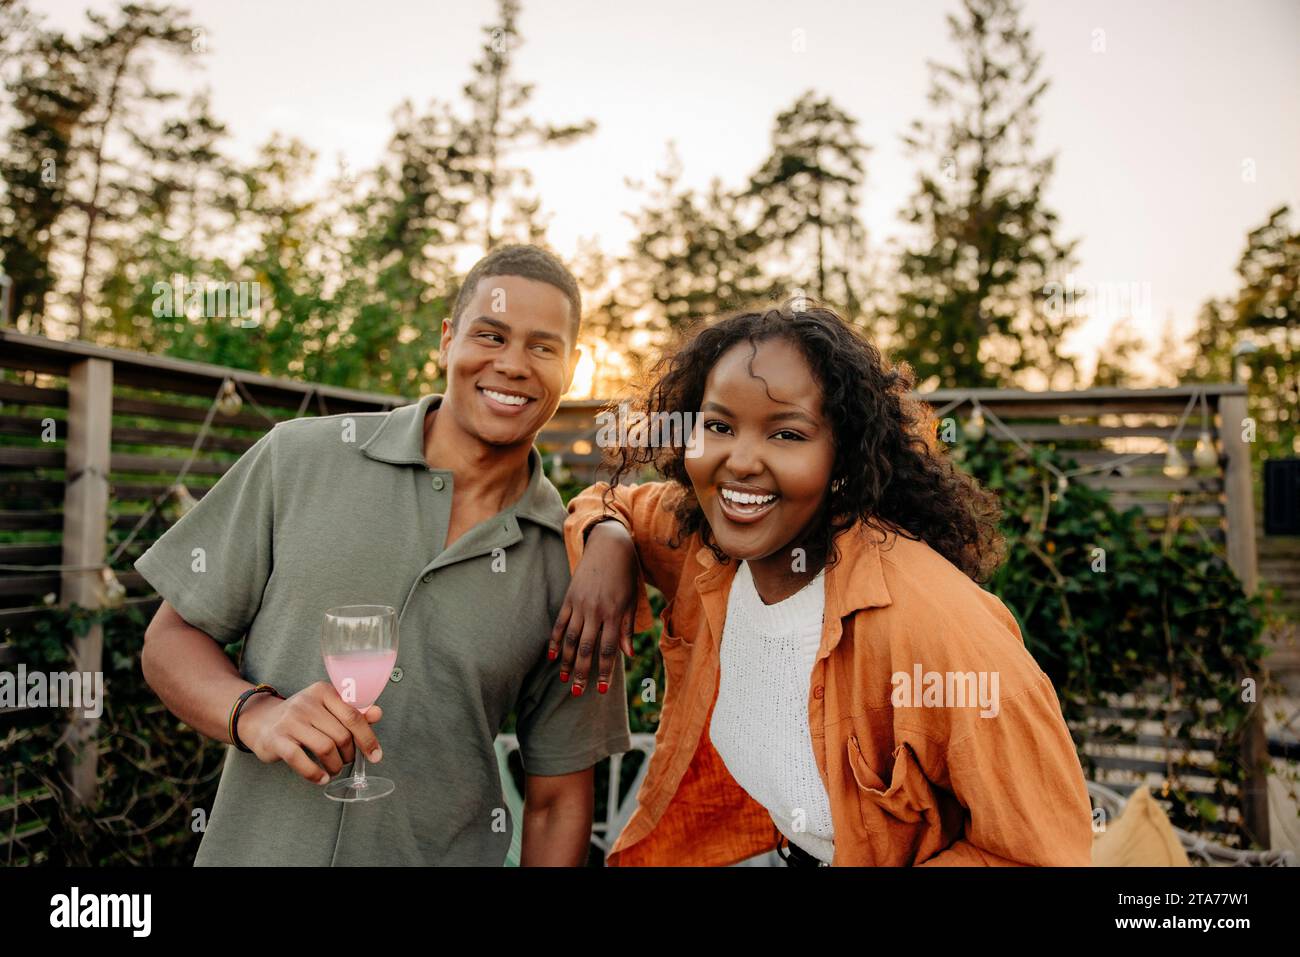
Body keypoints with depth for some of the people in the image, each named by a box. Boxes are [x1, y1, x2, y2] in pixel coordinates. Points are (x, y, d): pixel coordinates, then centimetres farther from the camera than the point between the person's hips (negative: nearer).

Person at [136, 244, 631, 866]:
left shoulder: (571, 563, -8)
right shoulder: (296, 459, -8)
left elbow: (557, 800, -1)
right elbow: (171, 637, -2)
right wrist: (256, 714, -20)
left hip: (448, 854, 1)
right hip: (254, 848, 0)